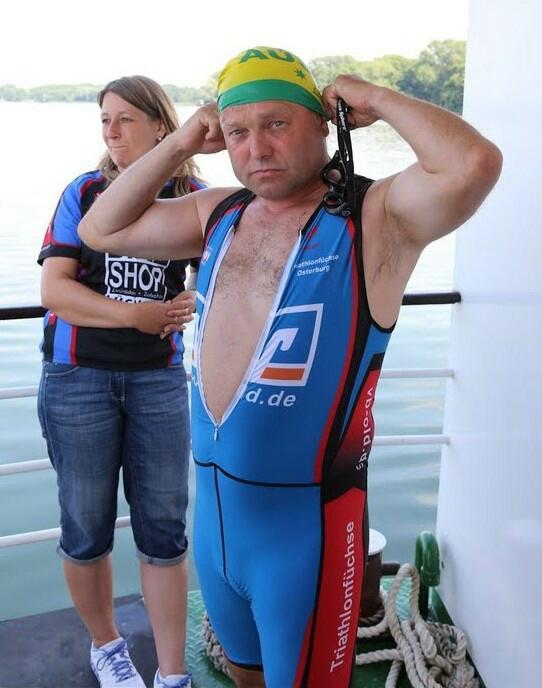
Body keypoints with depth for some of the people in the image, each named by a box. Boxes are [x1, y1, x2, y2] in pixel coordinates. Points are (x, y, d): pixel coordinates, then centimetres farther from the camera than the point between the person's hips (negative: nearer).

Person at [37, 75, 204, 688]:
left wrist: (190, 304, -20)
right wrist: (134, 314, -16)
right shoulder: (84, 192, -1)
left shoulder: (191, 197, 0)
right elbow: (53, 289, -8)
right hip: (78, 378, 0)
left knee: (164, 529, 6)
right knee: (86, 526, 10)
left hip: (160, 379, 1)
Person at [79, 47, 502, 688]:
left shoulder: (373, 217, -13)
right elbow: (101, 230, 11)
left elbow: (474, 164, -31)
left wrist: (374, 98, -15)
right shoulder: (219, 214, 5)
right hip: (214, 509, 7)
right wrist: (178, 145, 2)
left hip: (307, 519, -6)